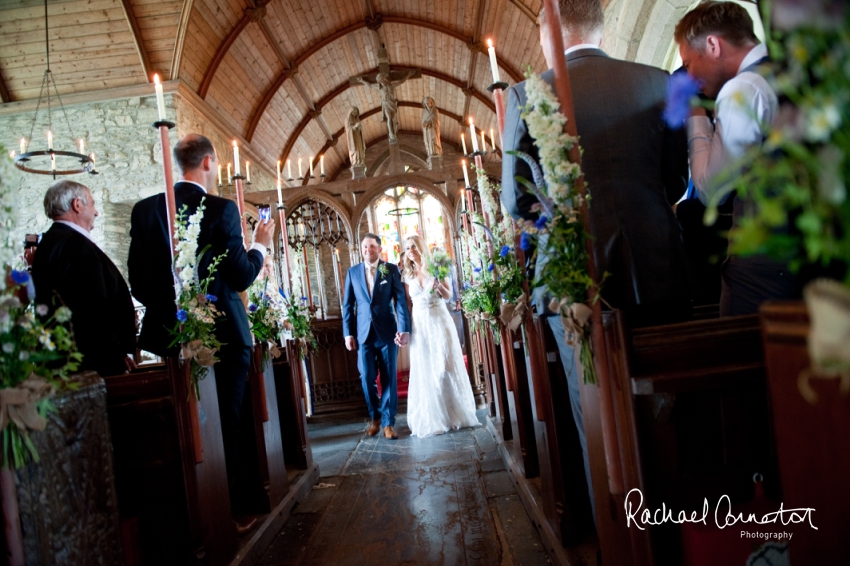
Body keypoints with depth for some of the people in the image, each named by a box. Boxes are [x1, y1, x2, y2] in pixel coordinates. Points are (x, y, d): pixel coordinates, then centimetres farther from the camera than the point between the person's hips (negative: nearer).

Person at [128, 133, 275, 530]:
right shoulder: (221, 209, -12)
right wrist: (260, 245, 6)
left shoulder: (145, 210, 2)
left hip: (170, 334, 5)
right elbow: (241, 277, -11)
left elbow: (138, 281, 4)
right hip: (222, 334, -4)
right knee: (225, 423, 8)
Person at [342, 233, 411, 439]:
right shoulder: (352, 272, 7)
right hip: (364, 333, 2)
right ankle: (374, 417, 25)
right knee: (367, 378, 4)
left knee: (389, 378, 3)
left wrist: (404, 329, -13)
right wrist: (348, 333, 2)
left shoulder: (391, 269, 1)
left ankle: (388, 422, 14)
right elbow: (347, 305, 8)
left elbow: (401, 300, -4)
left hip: (387, 331, -1)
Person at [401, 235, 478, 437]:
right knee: (425, 370, 2)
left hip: (440, 320, -2)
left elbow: (448, 295, 3)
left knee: (448, 365, 1)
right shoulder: (408, 274, 7)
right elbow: (408, 302, 8)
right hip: (420, 324, 2)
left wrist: (438, 285, -16)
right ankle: (432, 419, 11)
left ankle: (456, 413, 14)